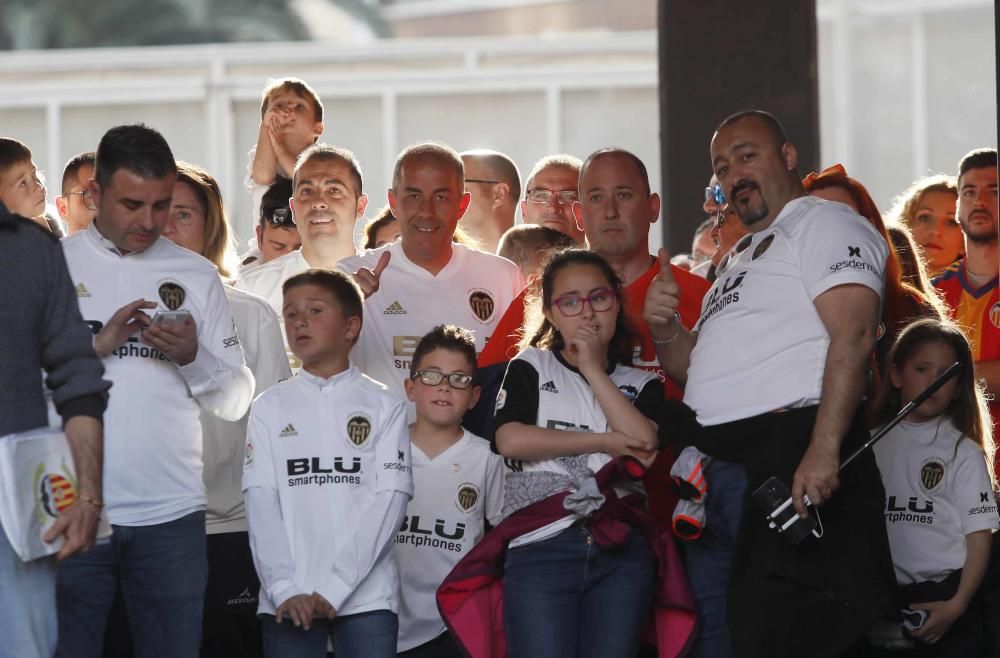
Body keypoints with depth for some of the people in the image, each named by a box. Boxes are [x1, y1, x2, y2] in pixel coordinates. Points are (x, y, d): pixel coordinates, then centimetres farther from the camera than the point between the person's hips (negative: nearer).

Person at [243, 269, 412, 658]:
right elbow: (261, 501, 1)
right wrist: (284, 589, -13)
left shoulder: (384, 407, 6)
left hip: (366, 595, -1)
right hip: (287, 599, 1)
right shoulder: (270, 408, 10)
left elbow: (389, 499, -3)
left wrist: (333, 589, -14)